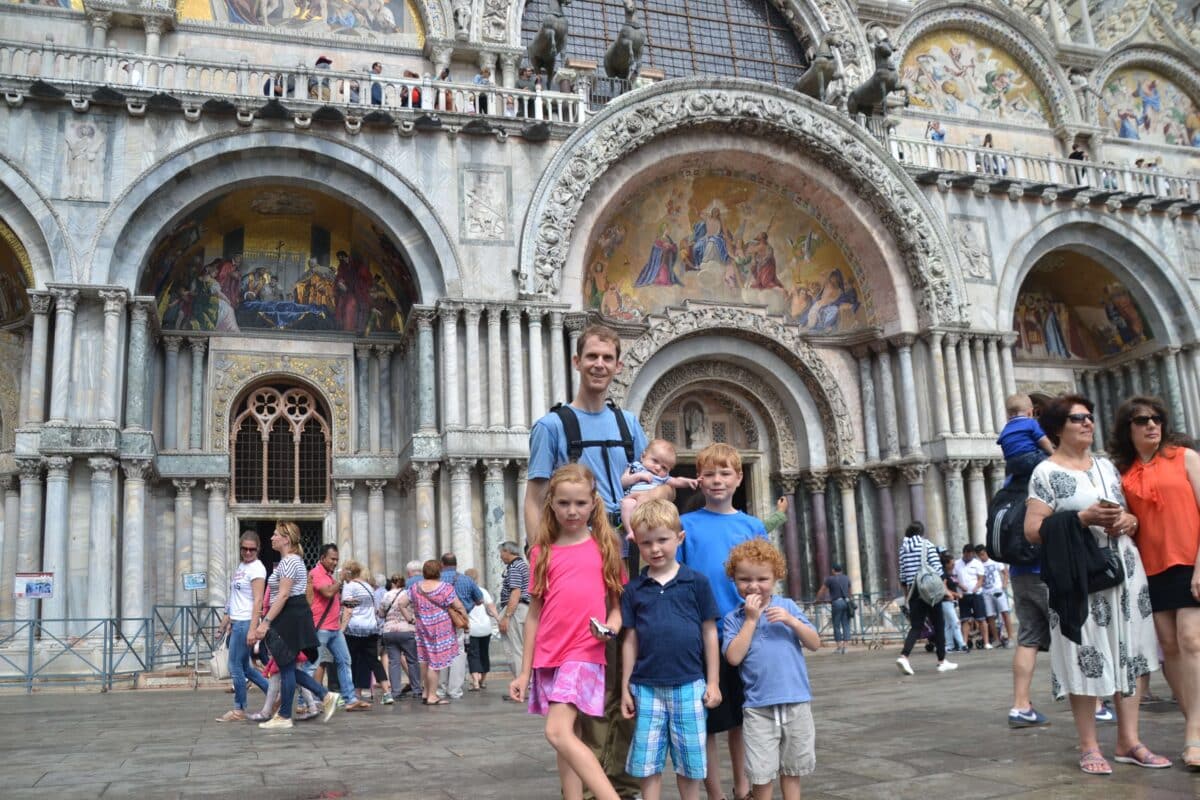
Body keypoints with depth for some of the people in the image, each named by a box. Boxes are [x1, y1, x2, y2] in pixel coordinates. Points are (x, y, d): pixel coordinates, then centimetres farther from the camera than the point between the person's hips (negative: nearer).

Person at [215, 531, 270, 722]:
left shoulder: (256, 569, -10)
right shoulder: (241, 566, 15)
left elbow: (258, 600, -16)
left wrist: (252, 629, -21)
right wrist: (227, 619, 18)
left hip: (245, 622, -9)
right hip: (236, 622, 9)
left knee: (236, 666, -2)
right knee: (244, 667, 12)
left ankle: (239, 710, 10)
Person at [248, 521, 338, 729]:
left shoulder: (288, 561, -14)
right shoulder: (293, 560, 18)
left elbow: (283, 595, -21)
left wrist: (265, 622, -22)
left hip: (289, 618, -11)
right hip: (292, 618, 11)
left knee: (286, 667, -1)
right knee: (287, 666, 12)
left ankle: (284, 718, 8)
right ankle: (326, 696, 12)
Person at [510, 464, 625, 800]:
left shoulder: (604, 547, 3)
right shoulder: (543, 552, 8)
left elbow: (617, 604, 7)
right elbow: (535, 613, 10)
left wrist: (610, 626, -16)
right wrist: (525, 671, 10)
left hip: (585, 652, -4)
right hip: (549, 656, 4)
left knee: (558, 732, -18)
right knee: (567, 737, 8)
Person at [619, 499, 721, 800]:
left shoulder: (697, 582, -2)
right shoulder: (633, 589, 3)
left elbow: (709, 633, 3)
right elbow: (630, 640, 7)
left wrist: (713, 682, 2)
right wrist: (625, 688, 7)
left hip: (689, 685, -1)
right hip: (646, 687, 1)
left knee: (689, 763, 10)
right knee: (648, 764, 7)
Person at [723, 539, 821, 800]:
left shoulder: (787, 606, 3)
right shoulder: (734, 618, -1)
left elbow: (815, 643, 2)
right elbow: (734, 657, -14)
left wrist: (791, 621, -15)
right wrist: (751, 619, -13)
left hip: (796, 701, 2)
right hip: (759, 706, -2)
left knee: (792, 767, 16)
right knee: (761, 772, 1)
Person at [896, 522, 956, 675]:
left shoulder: (903, 548, 8)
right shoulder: (927, 544, -3)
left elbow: (902, 572, 10)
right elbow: (937, 567, -8)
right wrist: (943, 585, -1)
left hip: (913, 591, 4)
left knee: (916, 627, 3)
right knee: (938, 625, 9)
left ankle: (903, 656, -17)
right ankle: (942, 661, 13)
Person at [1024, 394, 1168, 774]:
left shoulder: (1107, 466, 16)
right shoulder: (1046, 473, -2)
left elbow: (1131, 512, 23)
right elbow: (1033, 530, -9)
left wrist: (1129, 521, -1)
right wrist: (1082, 519, -18)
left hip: (1125, 571, 6)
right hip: (1081, 578, -6)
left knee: (1129, 655, 6)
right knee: (1085, 659, -3)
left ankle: (1129, 741, 16)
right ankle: (1089, 747, 6)